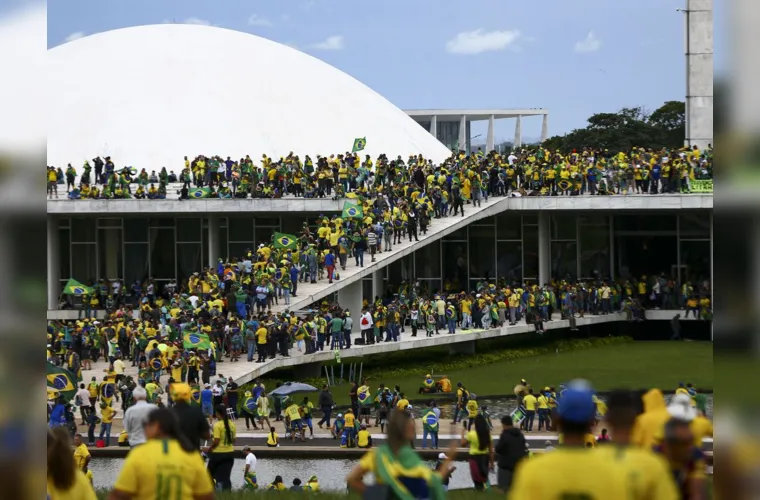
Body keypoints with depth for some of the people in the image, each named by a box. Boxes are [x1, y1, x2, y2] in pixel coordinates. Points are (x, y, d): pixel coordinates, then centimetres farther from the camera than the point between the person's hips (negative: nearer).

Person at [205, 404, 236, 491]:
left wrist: (209, 449, -4)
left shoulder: (217, 425, -15)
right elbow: (233, 440, 9)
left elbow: (216, 441, -17)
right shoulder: (232, 424, 3)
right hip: (230, 453, 5)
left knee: (210, 474, 13)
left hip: (218, 453, -5)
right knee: (226, 476, 6)